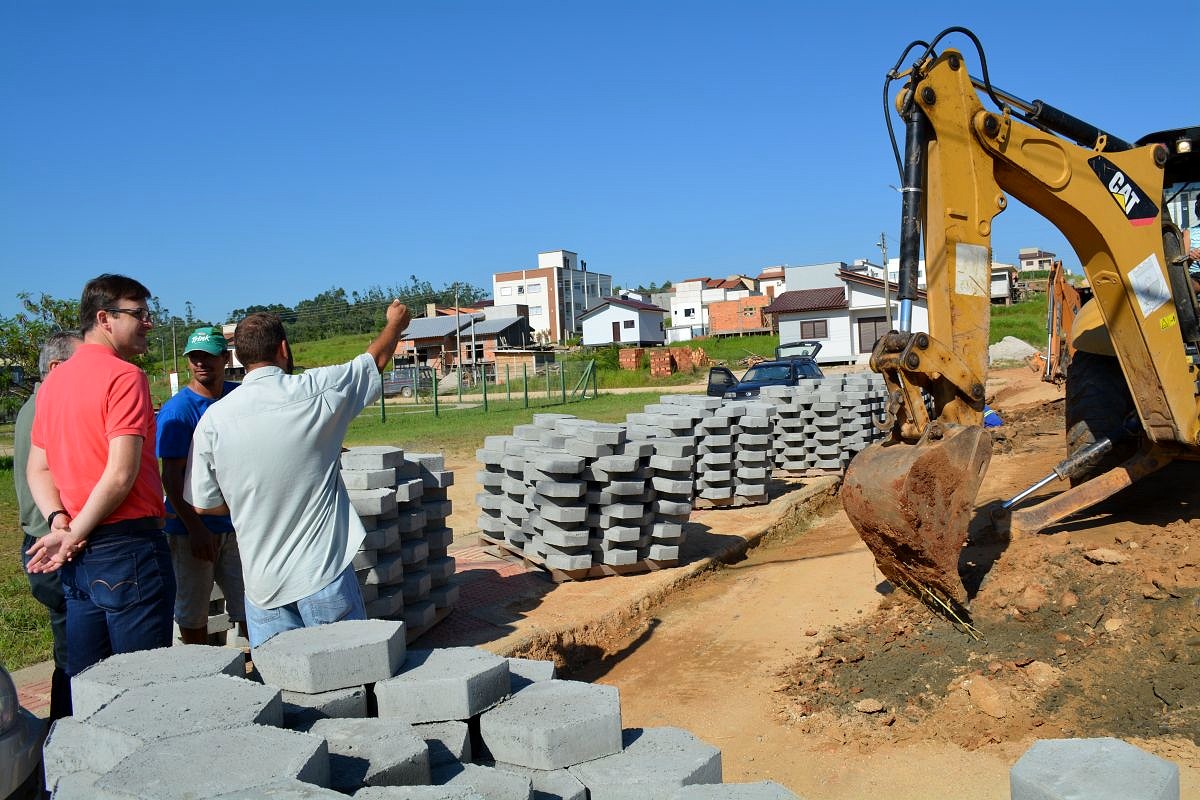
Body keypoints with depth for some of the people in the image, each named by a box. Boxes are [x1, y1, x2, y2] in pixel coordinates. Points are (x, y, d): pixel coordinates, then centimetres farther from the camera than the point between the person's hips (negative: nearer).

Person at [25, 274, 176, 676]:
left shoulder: (54, 380, 13)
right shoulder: (124, 376, -12)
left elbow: (37, 468, 14)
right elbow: (121, 474, -19)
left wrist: (59, 523, 1)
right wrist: (74, 536, -10)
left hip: (78, 558, 8)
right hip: (127, 546, -8)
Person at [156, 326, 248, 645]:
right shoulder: (177, 410, -11)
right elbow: (171, 476, -15)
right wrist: (195, 527, -21)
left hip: (235, 523, 4)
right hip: (192, 528, -4)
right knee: (192, 611, 9)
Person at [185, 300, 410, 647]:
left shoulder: (214, 419, -6)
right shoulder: (317, 391, -9)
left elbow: (203, 504, 1)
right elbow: (377, 358, 9)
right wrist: (396, 322, 29)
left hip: (261, 578, 2)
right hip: (323, 567, -2)